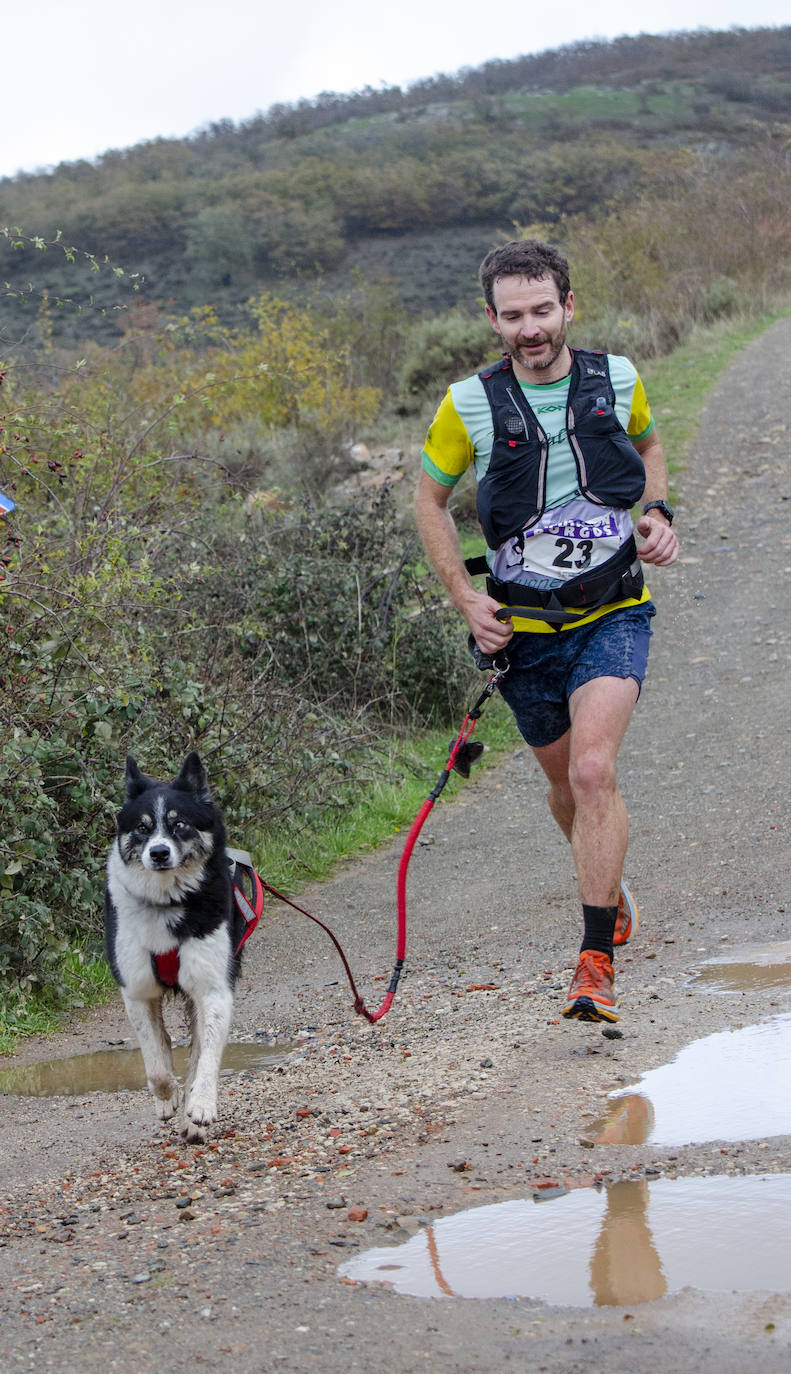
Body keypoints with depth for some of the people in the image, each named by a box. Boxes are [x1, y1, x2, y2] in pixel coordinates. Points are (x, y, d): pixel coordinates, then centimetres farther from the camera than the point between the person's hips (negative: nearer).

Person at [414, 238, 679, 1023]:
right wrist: (464, 597, -5)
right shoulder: (470, 406, -9)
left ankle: (596, 962, -16)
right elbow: (430, 500, 5)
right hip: (524, 627, 1)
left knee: (593, 769, -20)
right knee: (565, 782, 16)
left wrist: (657, 511, 0)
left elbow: (648, 445, 19)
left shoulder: (617, 381, -4)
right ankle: (610, 887, 49)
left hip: (613, 613, -1)